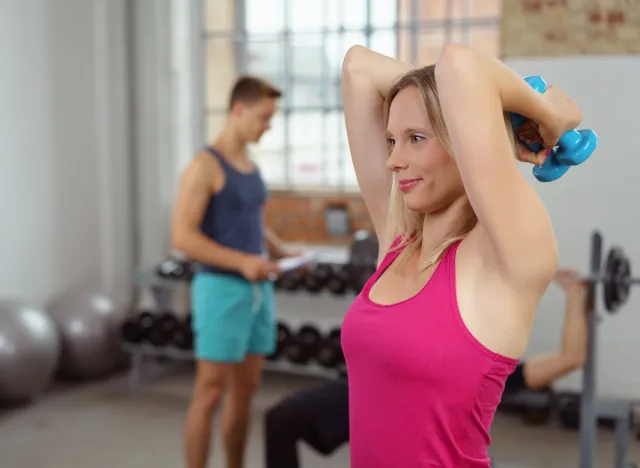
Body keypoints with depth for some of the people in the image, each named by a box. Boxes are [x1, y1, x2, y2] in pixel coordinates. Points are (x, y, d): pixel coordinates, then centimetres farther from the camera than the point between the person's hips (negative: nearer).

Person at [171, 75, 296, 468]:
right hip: (222, 289, -8)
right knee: (210, 394, -2)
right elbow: (182, 237, -19)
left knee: (246, 390, 13)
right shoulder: (205, 166, -13)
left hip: (258, 290, 8)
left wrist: (282, 252, 7)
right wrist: (242, 261, -25)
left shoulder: (251, 165, 14)